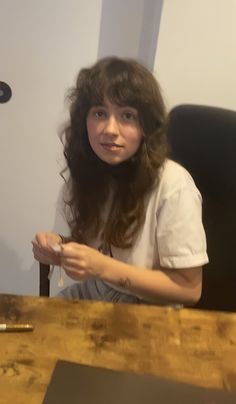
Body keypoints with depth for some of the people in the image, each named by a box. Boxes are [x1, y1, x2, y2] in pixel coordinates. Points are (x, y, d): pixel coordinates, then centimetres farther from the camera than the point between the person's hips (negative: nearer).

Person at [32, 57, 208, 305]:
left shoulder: (173, 185, -24)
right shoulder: (87, 170, -7)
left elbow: (188, 288, -18)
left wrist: (104, 267, -26)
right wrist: (62, 248, -14)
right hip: (90, 295, 5)